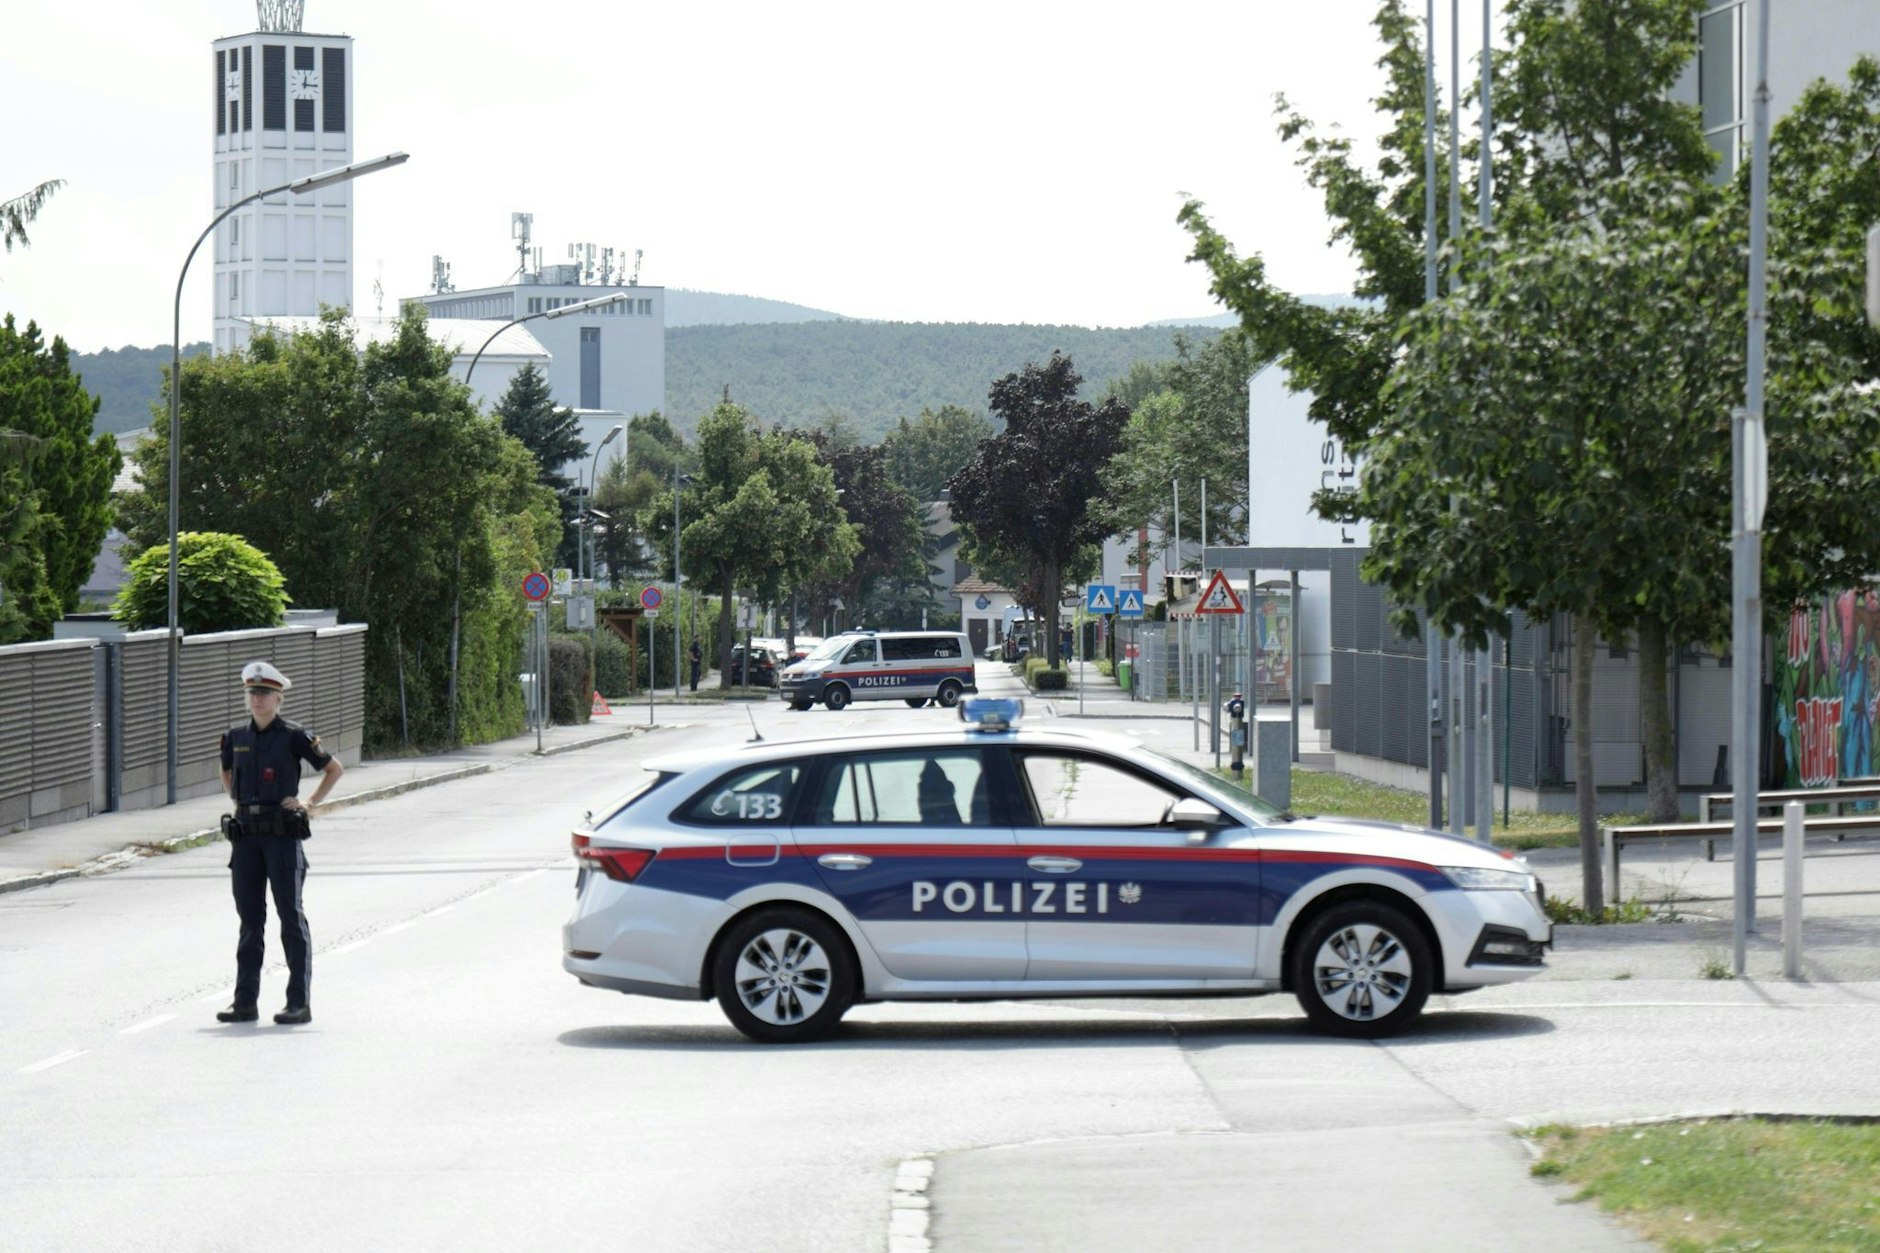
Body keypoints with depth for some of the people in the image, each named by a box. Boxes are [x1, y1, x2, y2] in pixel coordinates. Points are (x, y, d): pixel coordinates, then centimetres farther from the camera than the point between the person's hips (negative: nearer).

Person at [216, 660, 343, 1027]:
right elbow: (227, 773, 29)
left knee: (291, 916, -3)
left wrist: (311, 802, -2)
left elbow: (334, 768, 5)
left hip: (282, 833, -5)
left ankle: (299, 1002, -1)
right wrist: (237, 800, 15)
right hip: (246, 833, 5)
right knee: (250, 918, 8)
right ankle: (245, 1002, 12)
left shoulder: (294, 736, -5)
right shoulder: (236, 737, 9)